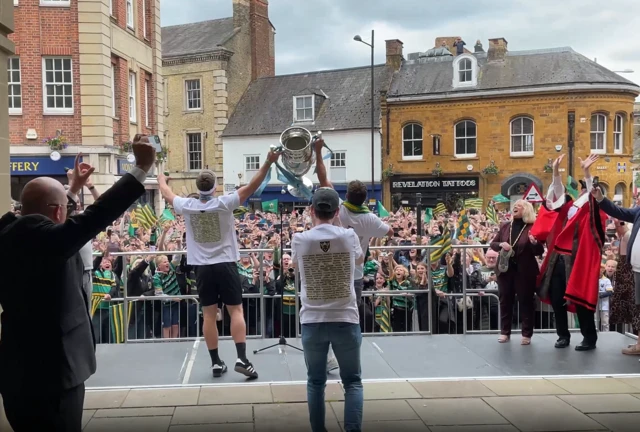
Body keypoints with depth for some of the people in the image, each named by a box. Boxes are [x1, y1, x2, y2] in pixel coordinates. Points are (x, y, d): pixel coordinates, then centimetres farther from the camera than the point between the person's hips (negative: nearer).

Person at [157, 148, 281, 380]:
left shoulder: (187, 206, -2)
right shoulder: (224, 203, -10)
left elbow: (167, 194, 18)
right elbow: (251, 186, -11)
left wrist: (161, 179, 39)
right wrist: (268, 163, -11)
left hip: (202, 267, 3)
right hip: (225, 264, -2)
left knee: (209, 315, 6)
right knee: (236, 311, 2)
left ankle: (216, 363, 11)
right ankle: (241, 359, -7)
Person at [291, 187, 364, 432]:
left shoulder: (300, 240, -4)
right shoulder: (349, 237, -3)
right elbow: (360, 260, 19)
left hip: (312, 321, 0)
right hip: (346, 320, 0)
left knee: (315, 382, 14)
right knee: (352, 381, 10)